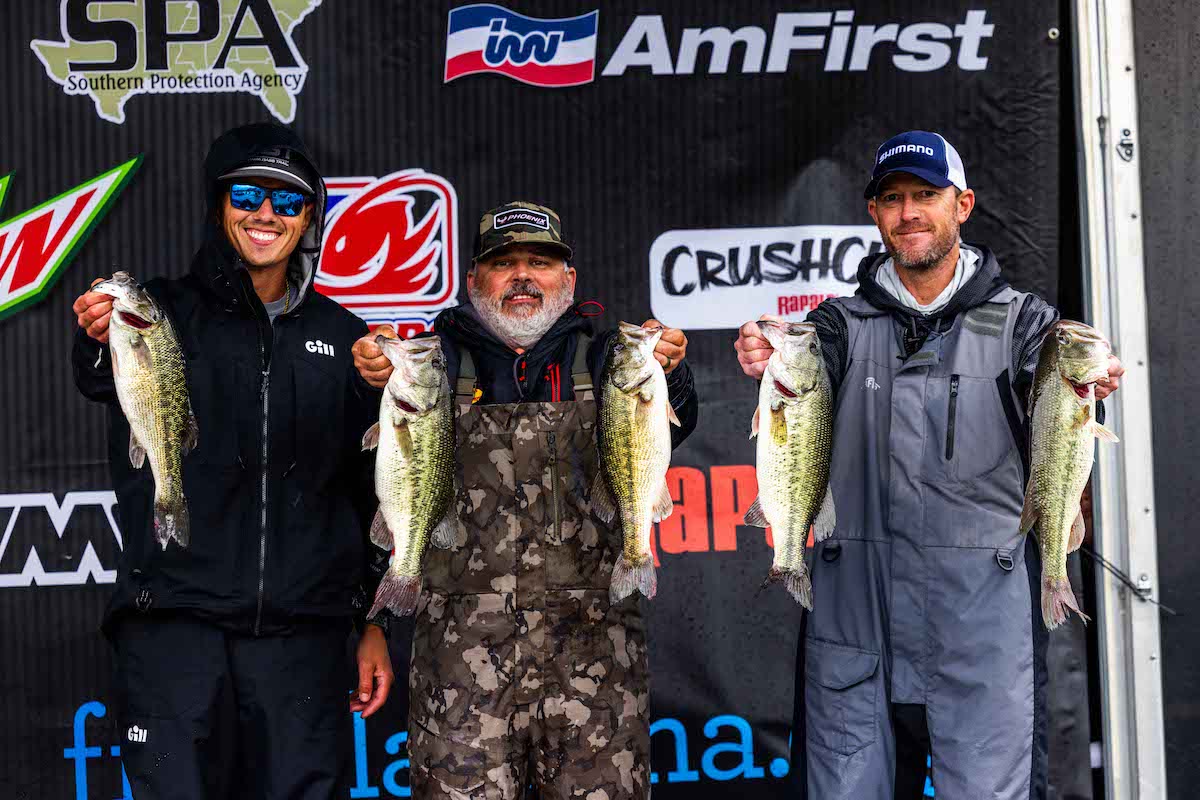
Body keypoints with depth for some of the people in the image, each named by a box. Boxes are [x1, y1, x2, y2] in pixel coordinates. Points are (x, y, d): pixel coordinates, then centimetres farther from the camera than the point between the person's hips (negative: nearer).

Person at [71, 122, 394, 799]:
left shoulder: (342, 337, 11)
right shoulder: (171, 312, 3)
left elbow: (371, 490, 15)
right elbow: (105, 382, -20)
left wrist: (376, 624, 11)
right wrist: (103, 341, -44)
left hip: (302, 625, 2)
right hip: (175, 616, -2)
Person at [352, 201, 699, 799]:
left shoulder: (604, 358, 12)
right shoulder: (444, 358, 11)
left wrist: (665, 374, -29)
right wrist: (381, 381, -30)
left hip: (592, 639, 1)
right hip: (463, 643, 0)